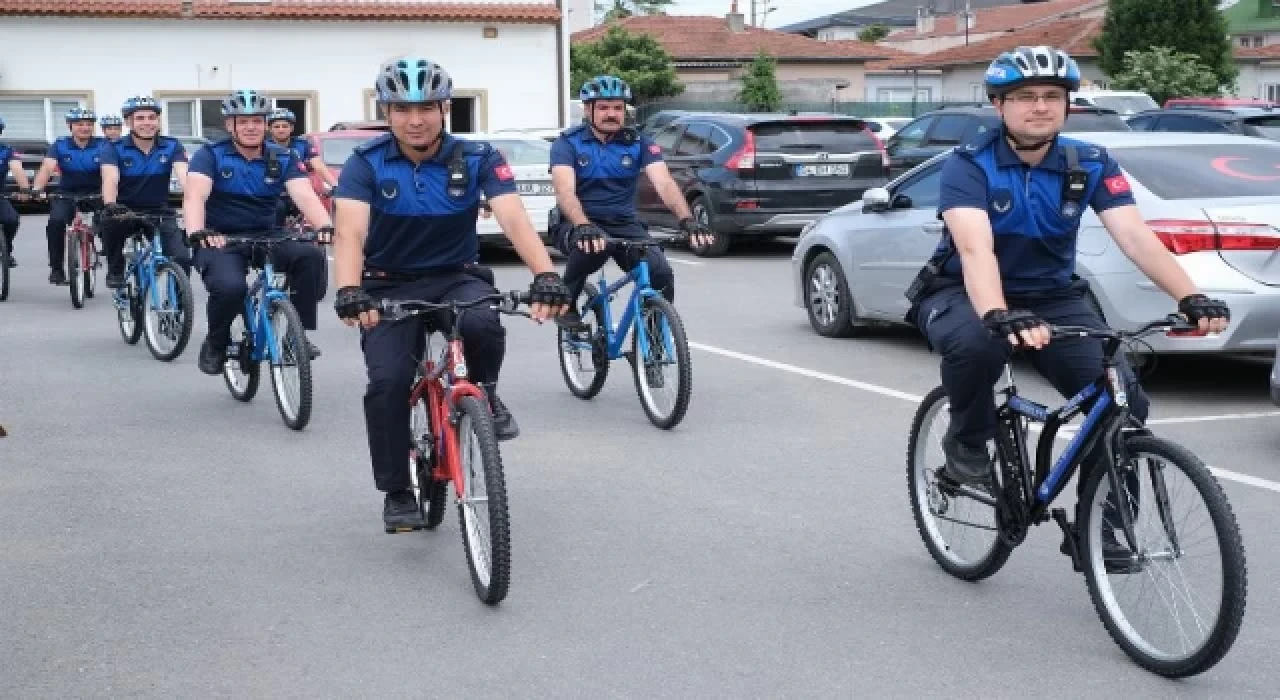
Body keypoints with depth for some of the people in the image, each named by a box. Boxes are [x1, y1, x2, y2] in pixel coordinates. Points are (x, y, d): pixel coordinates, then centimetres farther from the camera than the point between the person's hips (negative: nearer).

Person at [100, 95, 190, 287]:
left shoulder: (172, 146, -4)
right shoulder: (115, 149, -8)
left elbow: (184, 175, -21)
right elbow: (110, 179, -25)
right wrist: (110, 205, -47)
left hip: (160, 213, 1)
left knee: (182, 259, -21)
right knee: (109, 221, -35)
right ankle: (115, 270, -11)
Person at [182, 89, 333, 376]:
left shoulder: (283, 158, 0)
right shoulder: (211, 155, -6)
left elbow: (305, 194, -16)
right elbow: (194, 195, -22)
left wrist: (325, 226, -37)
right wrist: (198, 232, -43)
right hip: (220, 242, -3)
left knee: (311, 256, -26)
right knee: (230, 287, -33)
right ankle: (215, 344, -1)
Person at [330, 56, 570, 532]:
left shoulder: (477, 158, -11)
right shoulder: (366, 163, -12)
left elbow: (514, 218, -24)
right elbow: (350, 230, -26)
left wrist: (545, 275, -42)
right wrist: (348, 290, -46)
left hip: (456, 277, 0)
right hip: (390, 286, 0)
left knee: (482, 323, -34)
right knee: (387, 382, -20)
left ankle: (484, 394, 0)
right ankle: (397, 493, 1)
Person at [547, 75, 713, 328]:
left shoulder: (639, 143, -1)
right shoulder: (568, 143, -8)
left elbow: (664, 183, -15)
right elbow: (565, 191, -24)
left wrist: (686, 220, -34)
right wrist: (583, 226, -44)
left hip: (623, 224, 3)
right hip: (578, 225, -3)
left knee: (662, 274, -21)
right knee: (594, 246, -38)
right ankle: (566, 301, -10)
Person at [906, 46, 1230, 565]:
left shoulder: (1091, 165, -9)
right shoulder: (969, 165, -19)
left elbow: (1136, 237, -21)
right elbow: (975, 248, -35)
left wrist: (1190, 297, -38)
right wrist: (1000, 316, -54)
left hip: (1051, 298, 4)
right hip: (964, 294, -3)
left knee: (1125, 401, -15)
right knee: (975, 343, -40)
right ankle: (966, 443, -8)